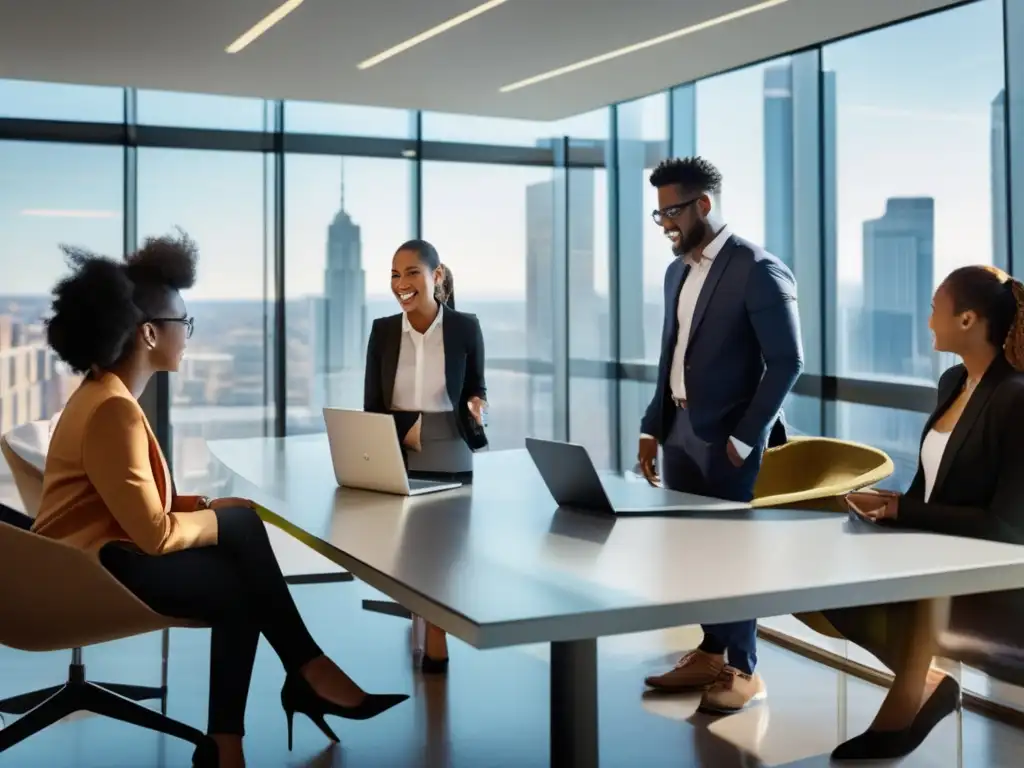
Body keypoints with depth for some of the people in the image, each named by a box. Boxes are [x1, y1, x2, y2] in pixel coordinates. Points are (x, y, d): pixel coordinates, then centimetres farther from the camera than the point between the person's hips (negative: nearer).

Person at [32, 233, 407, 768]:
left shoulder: (104, 392, 10)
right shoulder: (114, 409, -23)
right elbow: (156, 534, -23)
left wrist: (201, 505, -1)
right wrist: (219, 517, -6)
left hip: (98, 551, 9)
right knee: (239, 525, -7)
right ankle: (308, 674, 8)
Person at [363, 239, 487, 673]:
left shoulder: (465, 328, -4)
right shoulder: (383, 331, 0)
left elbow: (476, 390, 6)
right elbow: (371, 406, 3)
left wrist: (476, 408, -14)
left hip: (449, 459, -1)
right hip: (396, 458, 2)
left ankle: (436, 645, 18)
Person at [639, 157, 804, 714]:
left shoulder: (759, 269, -12)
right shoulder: (677, 272, 12)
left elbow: (787, 361, -14)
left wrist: (745, 438, -16)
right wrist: (652, 427, 12)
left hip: (726, 436, -7)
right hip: (679, 429, 7)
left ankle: (744, 671, 15)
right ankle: (710, 654, 26)